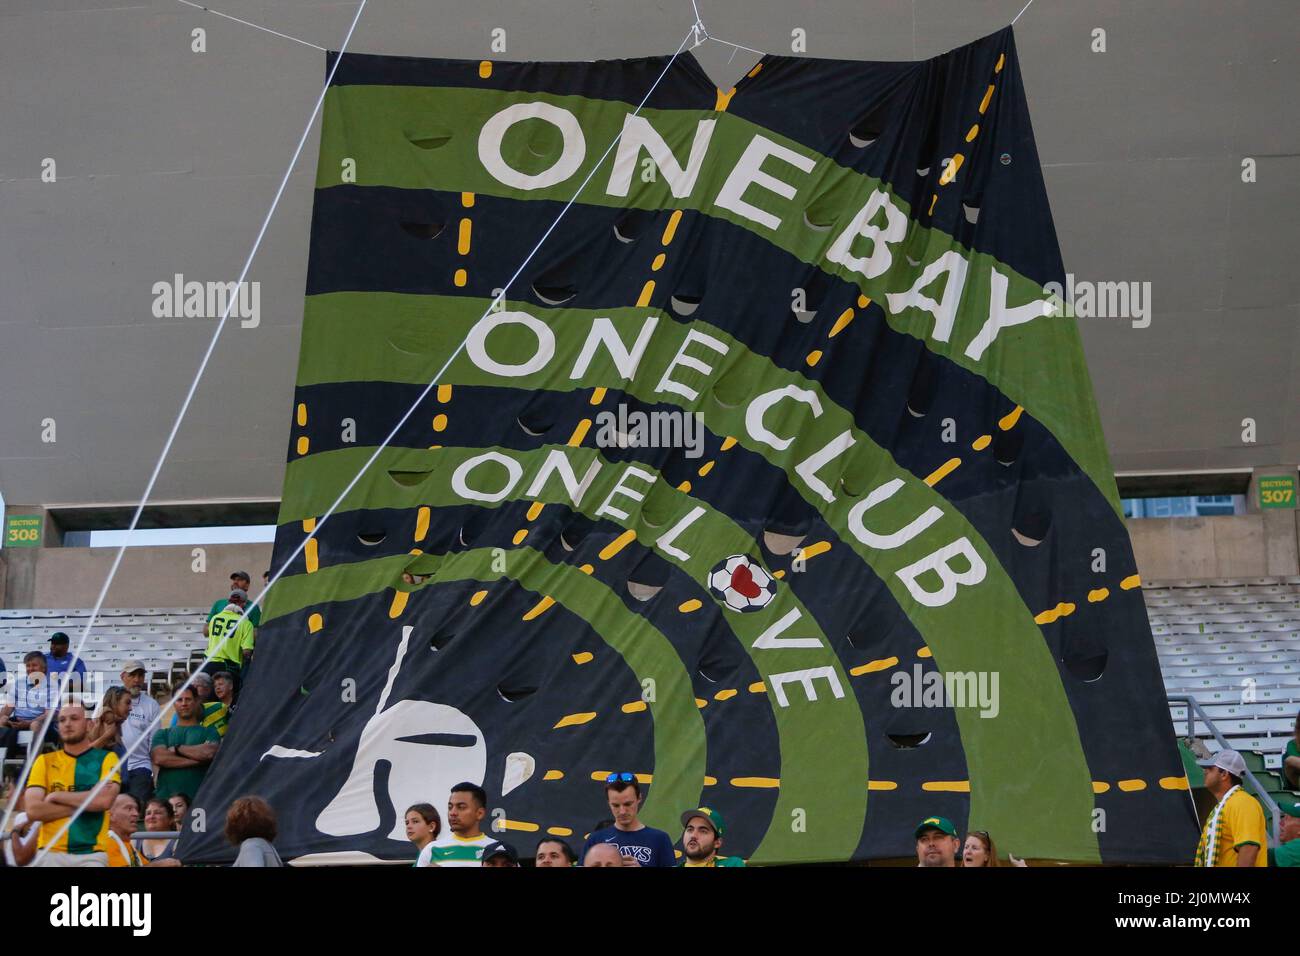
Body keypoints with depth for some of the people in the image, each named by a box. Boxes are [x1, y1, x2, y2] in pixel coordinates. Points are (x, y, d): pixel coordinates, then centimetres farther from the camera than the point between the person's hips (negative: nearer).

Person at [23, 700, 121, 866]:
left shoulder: (106, 759, 7)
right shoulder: (44, 761, 11)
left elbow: (104, 800, -11)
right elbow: (32, 810, -2)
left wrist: (56, 796, -3)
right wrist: (85, 804, -6)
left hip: (92, 854, -1)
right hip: (51, 852, 1)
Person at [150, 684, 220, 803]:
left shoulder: (209, 733, 12)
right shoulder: (162, 734, 19)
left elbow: (209, 753, -8)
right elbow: (159, 758, 0)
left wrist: (177, 749, 1)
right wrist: (197, 759, -5)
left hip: (198, 797, -2)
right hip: (166, 796, 2)